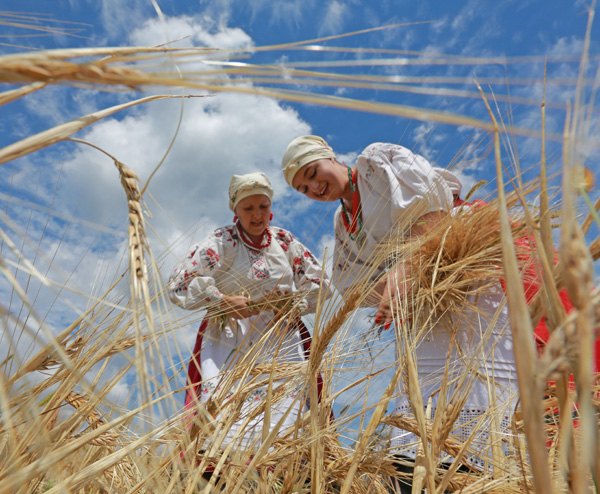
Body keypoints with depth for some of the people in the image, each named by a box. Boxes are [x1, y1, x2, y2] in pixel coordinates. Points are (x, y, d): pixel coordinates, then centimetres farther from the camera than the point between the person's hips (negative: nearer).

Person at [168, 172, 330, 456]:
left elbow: (318, 282, 14)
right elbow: (179, 284, -7)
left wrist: (295, 307, -2)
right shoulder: (222, 242, -1)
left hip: (282, 336, 3)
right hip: (230, 335, -2)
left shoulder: (284, 241, 9)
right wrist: (223, 301, -14)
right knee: (222, 403, -18)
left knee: (289, 400, -11)